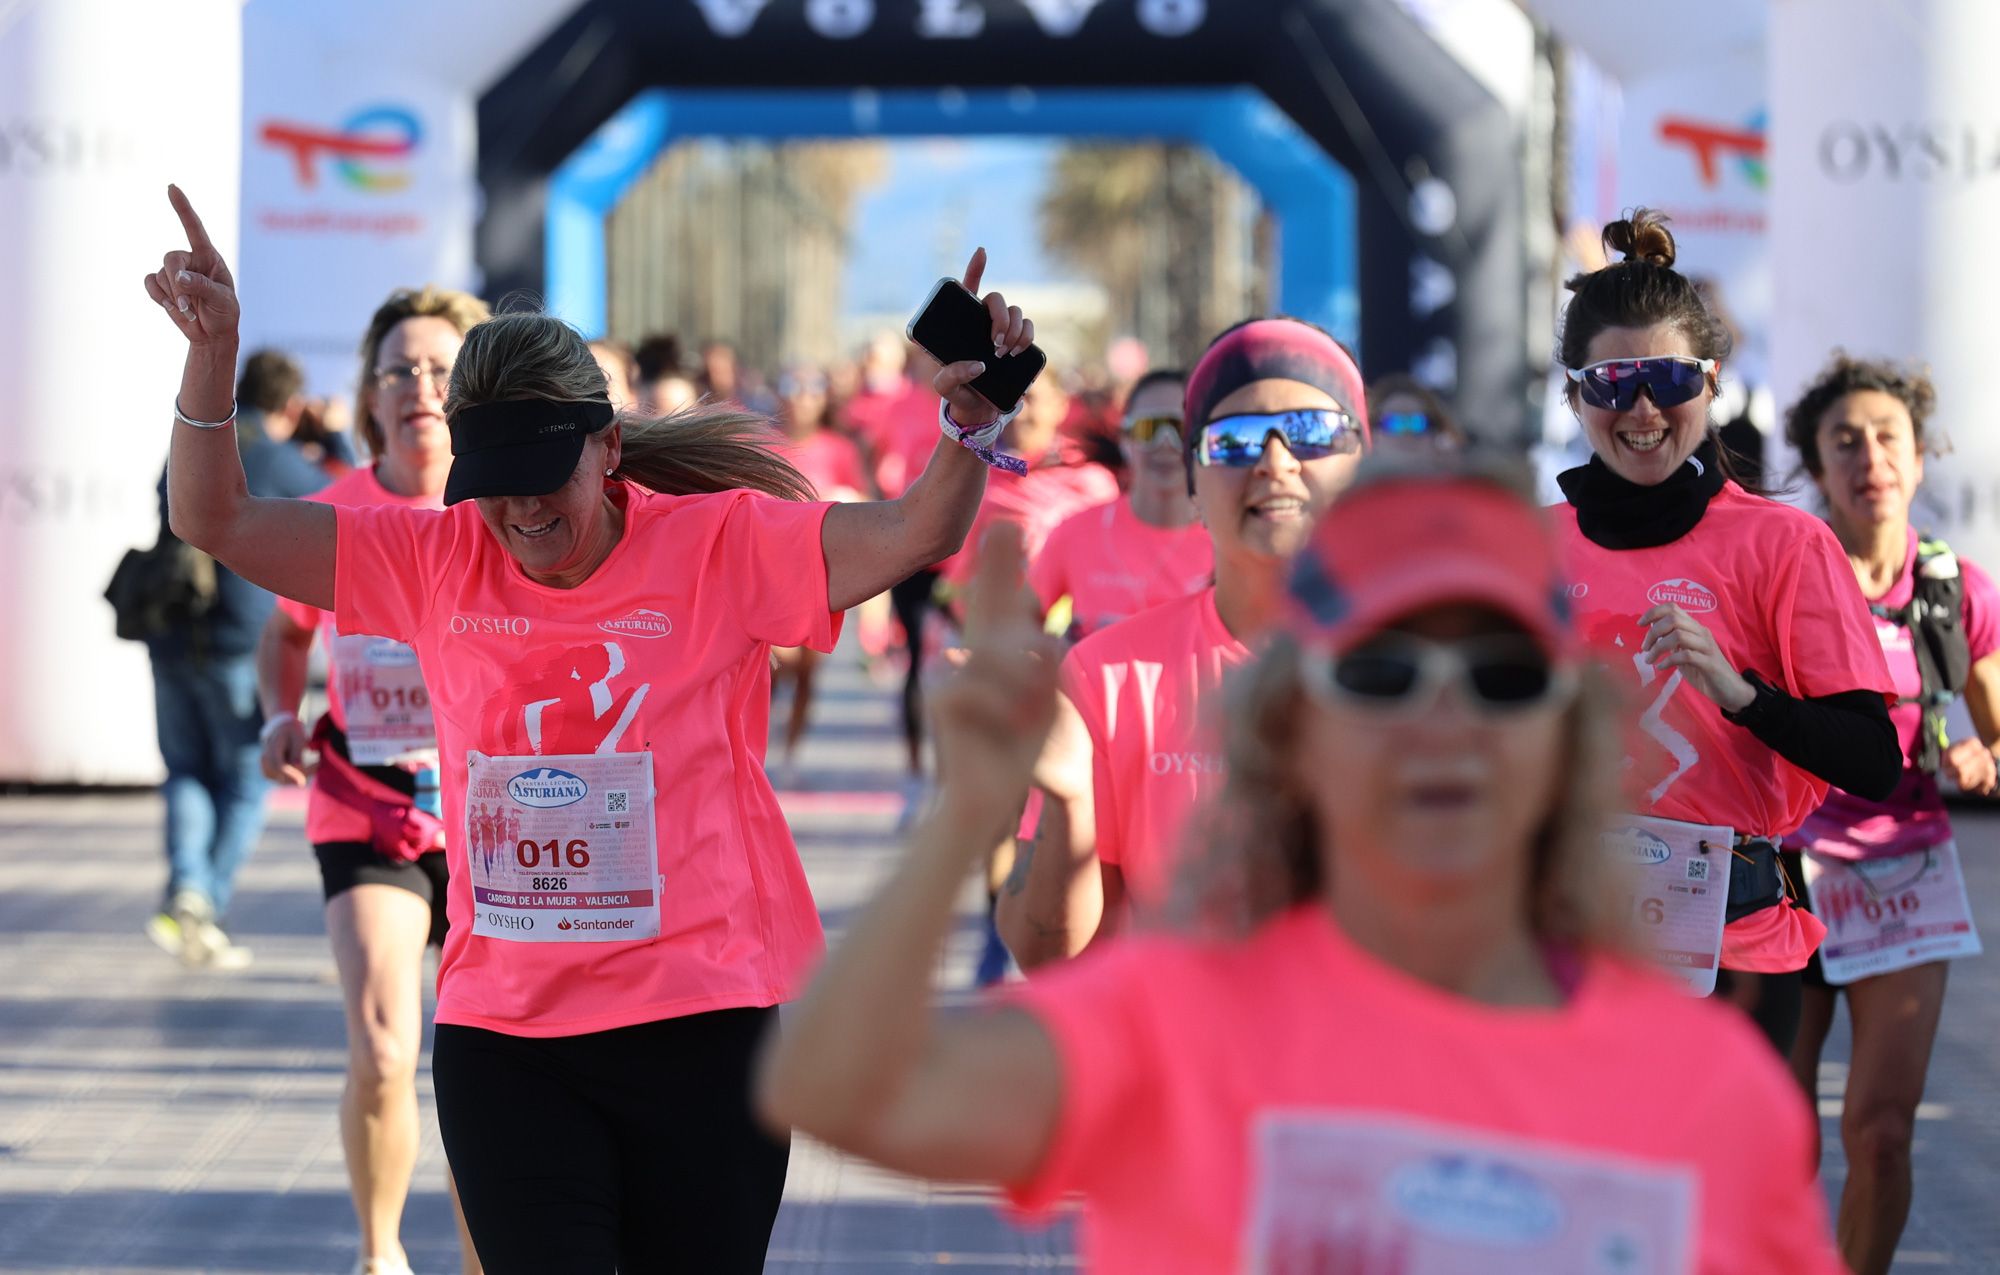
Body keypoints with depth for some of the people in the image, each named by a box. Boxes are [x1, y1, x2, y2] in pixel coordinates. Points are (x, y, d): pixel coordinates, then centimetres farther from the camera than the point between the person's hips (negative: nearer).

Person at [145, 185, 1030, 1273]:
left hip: (702, 1020, -2)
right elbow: (216, 521, 3)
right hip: (501, 1032, 2)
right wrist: (213, 352, -11)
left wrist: (970, 413, -31)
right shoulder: (436, 562, 3)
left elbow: (915, 533, -12)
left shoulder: (719, 547, -4)